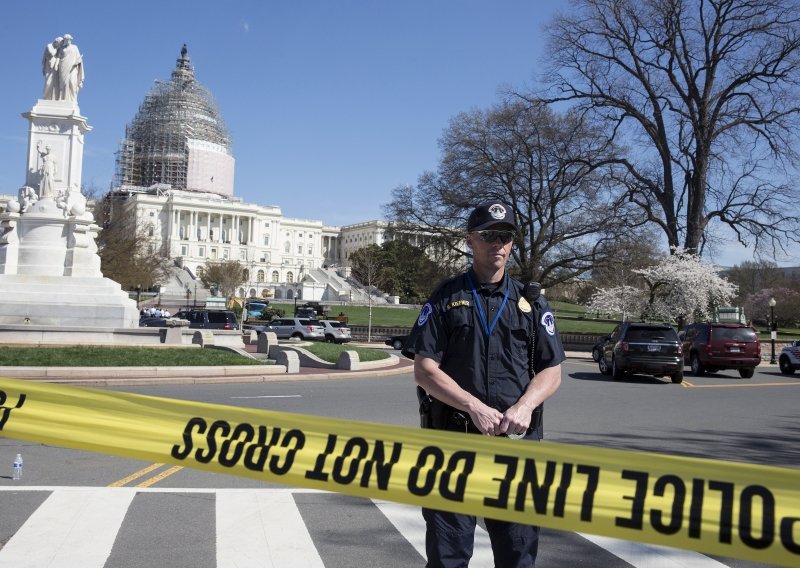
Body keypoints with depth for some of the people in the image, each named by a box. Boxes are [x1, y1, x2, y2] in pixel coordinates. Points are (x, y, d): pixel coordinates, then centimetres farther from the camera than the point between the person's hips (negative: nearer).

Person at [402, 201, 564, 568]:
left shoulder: (530, 303, 10)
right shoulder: (445, 299, 3)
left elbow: (551, 371, 8)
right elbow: (424, 370, -4)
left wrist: (525, 405, -12)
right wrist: (475, 407, -16)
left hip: (517, 442, 2)